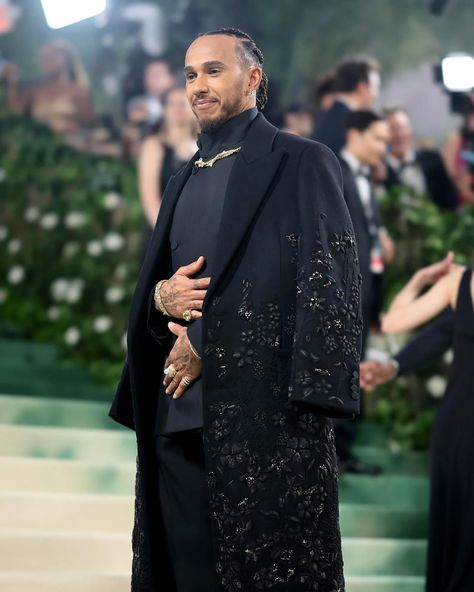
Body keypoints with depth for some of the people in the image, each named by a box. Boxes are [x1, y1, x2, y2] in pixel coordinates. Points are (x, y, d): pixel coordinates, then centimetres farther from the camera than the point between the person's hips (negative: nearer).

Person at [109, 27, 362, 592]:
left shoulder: (301, 164, 1)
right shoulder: (185, 181, 21)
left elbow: (326, 280, -8)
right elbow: (151, 282, 24)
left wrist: (209, 342, -11)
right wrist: (162, 295, -2)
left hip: (265, 412, -6)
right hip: (180, 412, 6)